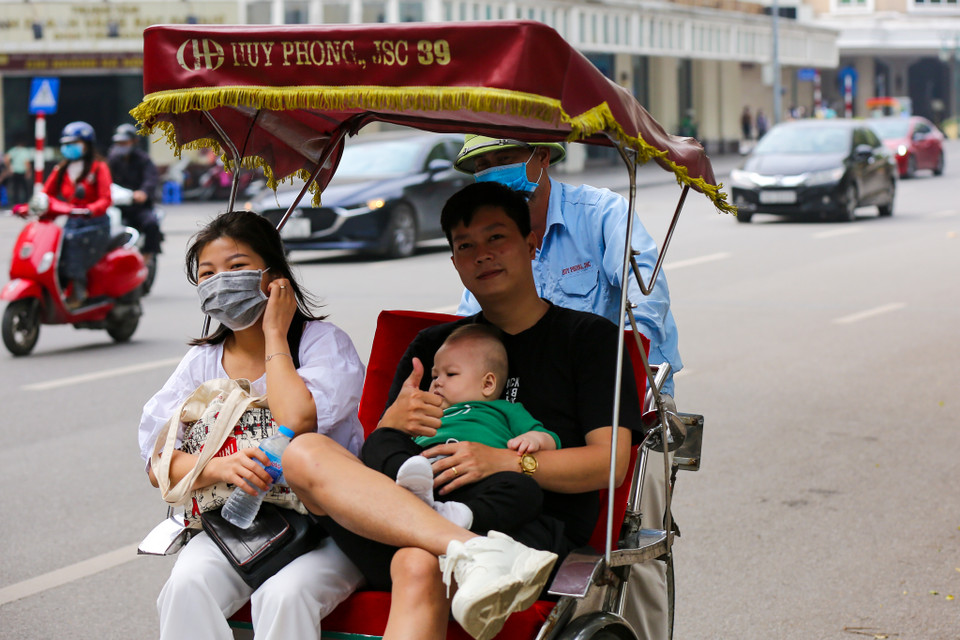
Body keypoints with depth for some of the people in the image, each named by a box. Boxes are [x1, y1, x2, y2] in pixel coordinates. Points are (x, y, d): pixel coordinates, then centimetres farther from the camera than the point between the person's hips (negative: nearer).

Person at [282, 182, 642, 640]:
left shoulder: (588, 336, 16)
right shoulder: (434, 345, 29)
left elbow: (611, 462, 3)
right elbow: (374, 463, 23)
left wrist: (504, 462, -12)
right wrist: (393, 422, -2)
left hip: (535, 526, -4)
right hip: (416, 511, 5)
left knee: (419, 566, -38)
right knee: (305, 452, -24)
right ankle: (477, 556, -40)